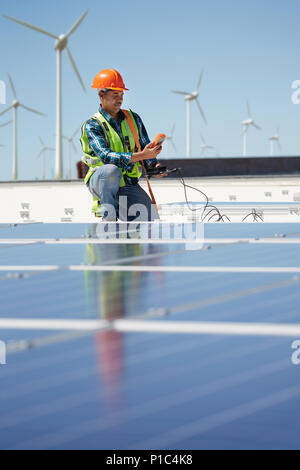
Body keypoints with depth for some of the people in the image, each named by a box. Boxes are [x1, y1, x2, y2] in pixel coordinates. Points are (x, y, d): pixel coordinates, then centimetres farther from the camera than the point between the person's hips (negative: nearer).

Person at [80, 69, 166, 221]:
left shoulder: (133, 119, 10)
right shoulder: (92, 125, -8)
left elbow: (145, 147, 11)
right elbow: (105, 156, -22)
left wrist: (154, 165, -13)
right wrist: (140, 156, -33)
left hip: (128, 185, 5)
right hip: (99, 182, -4)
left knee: (151, 219, -15)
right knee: (112, 170, -40)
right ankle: (108, 217, -22)